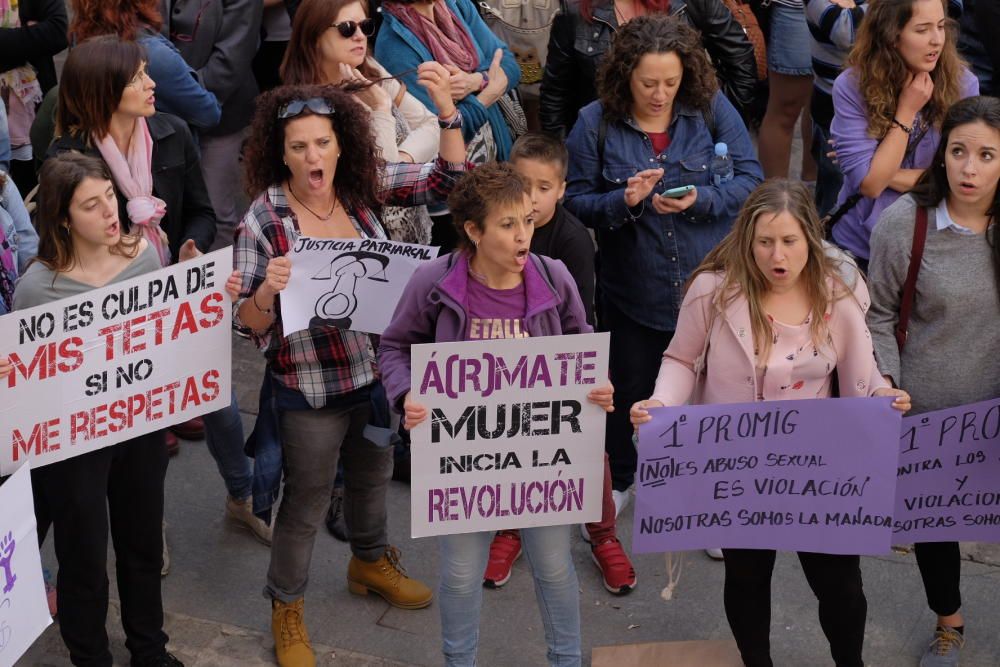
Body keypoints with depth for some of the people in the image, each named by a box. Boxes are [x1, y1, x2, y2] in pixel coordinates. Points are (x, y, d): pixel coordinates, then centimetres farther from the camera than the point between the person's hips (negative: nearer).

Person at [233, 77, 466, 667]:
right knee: (308, 501, 10)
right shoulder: (263, 220, -17)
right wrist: (267, 291, -36)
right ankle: (286, 608, 31)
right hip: (309, 387, -5)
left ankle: (370, 562, 54)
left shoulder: (364, 185, -7)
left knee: (373, 476, 26)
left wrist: (446, 107, -18)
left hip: (378, 370, 5)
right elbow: (249, 323, -14)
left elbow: (447, 179, -5)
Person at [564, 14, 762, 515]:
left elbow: (750, 178, -6)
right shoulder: (595, 123, -7)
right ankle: (617, 482, 41)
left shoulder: (712, 108, -6)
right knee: (631, 389, 17)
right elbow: (575, 202, -5)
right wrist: (623, 201, -24)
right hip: (633, 291, 0)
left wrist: (701, 199, -23)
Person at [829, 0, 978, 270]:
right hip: (861, 245, -1)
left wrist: (887, 174, -18)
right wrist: (907, 111, -22)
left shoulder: (962, 84, -13)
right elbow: (869, 183, -19)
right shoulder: (851, 86, -17)